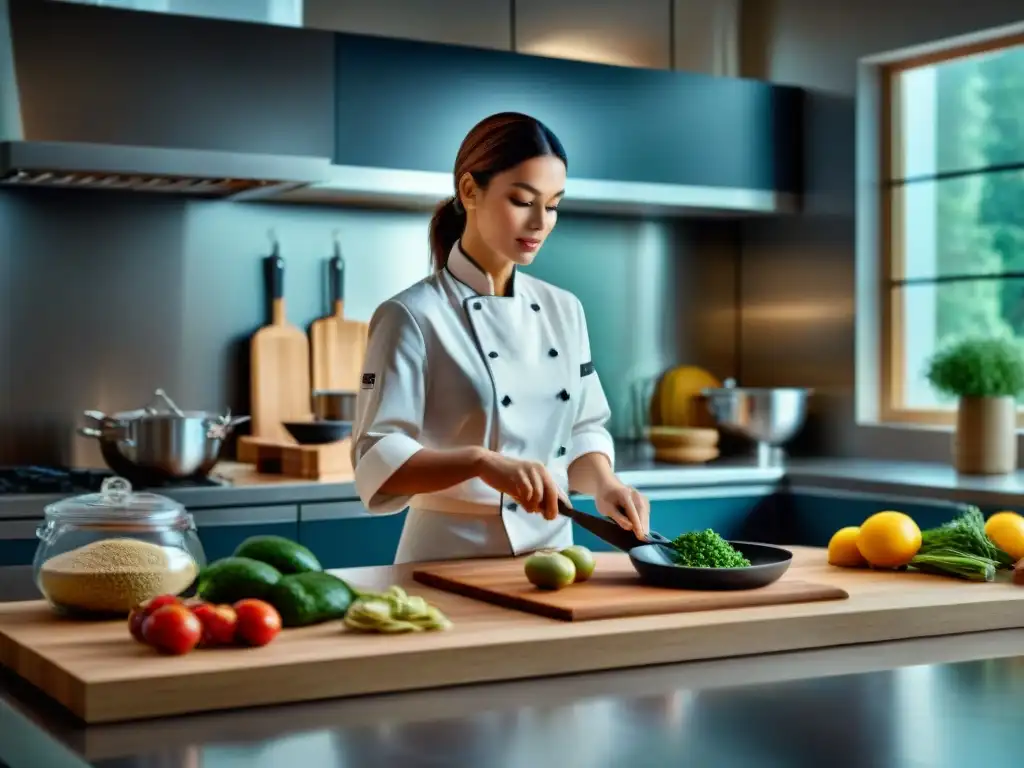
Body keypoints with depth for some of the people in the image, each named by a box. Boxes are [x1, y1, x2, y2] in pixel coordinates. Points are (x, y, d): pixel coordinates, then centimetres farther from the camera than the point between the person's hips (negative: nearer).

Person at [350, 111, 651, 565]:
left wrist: (603, 483, -6)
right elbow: (377, 463, -15)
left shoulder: (563, 310, 8)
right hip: (452, 562, -5)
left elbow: (583, 429, 13)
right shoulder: (413, 317, -10)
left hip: (552, 555, 5)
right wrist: (482, 463, -29)